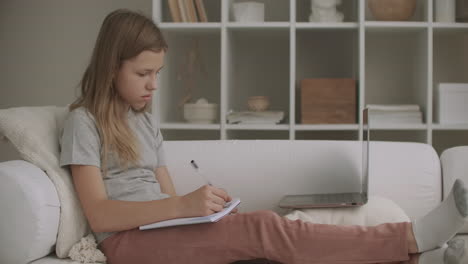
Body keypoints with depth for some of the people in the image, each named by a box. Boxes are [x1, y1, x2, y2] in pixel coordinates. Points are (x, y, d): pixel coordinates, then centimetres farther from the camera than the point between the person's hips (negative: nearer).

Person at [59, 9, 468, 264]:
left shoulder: (145, 121, 19)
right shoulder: (83, 121, -3)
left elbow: (167, 194, 13)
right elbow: (99, 214, -15)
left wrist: (196, 207, -10)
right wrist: (183, 206, -27)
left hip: (162, 230, 7)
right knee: (262, 229, -25)